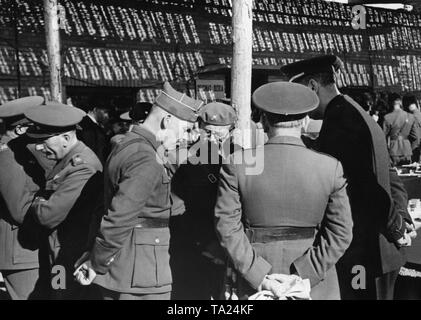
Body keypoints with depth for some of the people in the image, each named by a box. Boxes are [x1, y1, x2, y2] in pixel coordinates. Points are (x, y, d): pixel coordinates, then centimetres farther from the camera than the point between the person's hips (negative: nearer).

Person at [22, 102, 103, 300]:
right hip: (62, 255, 9)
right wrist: (41, 201, -4)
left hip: (73, 261, -9)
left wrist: (35, 202, -5)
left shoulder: (82, 167, -23)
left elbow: (48, 215, -24)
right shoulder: (68, 159, 8)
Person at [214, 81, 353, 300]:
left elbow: (227, 226, -11)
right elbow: (340, 234, -9)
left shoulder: (236, 165, -9)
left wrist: (260, 276, -11)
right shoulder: (331, 168, -8)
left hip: (255, 283, 0)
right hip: (315, 288, 0)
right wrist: (302, 275, -10)